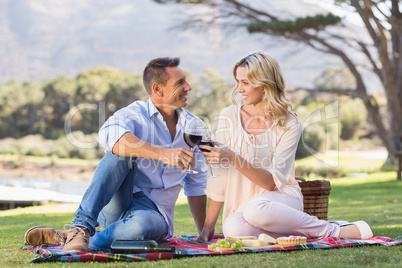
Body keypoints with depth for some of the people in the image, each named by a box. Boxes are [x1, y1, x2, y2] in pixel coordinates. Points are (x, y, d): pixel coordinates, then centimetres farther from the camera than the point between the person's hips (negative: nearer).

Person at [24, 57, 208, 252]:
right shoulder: (135, 114, -4)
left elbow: (196, 184, 19)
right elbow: (108, 135, -30)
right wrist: (163, 153, -39)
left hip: (152, 212, 2)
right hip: (116, 206, -1)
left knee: (146, 224, -38)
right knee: (121, 150, -28)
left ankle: (64, 238, -23)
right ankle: (82, 226, -33)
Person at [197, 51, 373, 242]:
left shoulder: (289, 125, -6)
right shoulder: (229, 116, 1)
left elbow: (273, 182, -14)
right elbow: (220, 176, 0)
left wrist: (234, 159, -28)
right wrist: (209, 225, -6)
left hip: (281, 199, -2)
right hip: (242, 205, 3)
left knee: (256, 209, -39)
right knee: (232, 228, -35)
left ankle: (333, 231, -18)